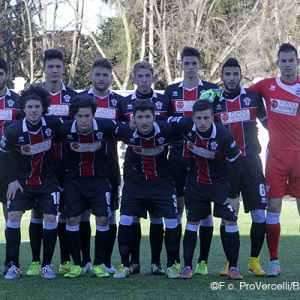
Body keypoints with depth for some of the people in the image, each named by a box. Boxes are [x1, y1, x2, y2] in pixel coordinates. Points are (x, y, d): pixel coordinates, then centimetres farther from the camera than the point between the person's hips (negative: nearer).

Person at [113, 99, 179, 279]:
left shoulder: (167, 131, -19)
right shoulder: (125, 132, -16)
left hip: (162, 181, -1)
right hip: (135, 181, 1)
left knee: (172, 222, -7)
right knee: (125, 220, -10)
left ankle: (171, 265, 12)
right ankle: (125, 265, 6)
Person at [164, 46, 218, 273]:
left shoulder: (212, 90, 5)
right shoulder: (171, 91, 11)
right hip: (177, 156, 2)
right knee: (177, 206, 1)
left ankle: (203, 261, 6)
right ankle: (174, 260, 8)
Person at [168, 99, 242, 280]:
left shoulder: (224, 136, -25)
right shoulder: (185, 125, -19)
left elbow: (235, 164, -15)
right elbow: (167, 122, 4)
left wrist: (233, 195, -12)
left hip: (220, 182, -2)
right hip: (195, 182, 2)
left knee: (231, 220, -8)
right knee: (192, 222, 2)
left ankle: (233, 268, 1)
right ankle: (187, 267, 9)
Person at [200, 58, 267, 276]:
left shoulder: (254, 97, 5)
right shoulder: (213, 101, 4)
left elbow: (268, 122, 17)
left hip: (250, 162, 0)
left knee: (259, 215, -4)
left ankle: (254, 260, 10)